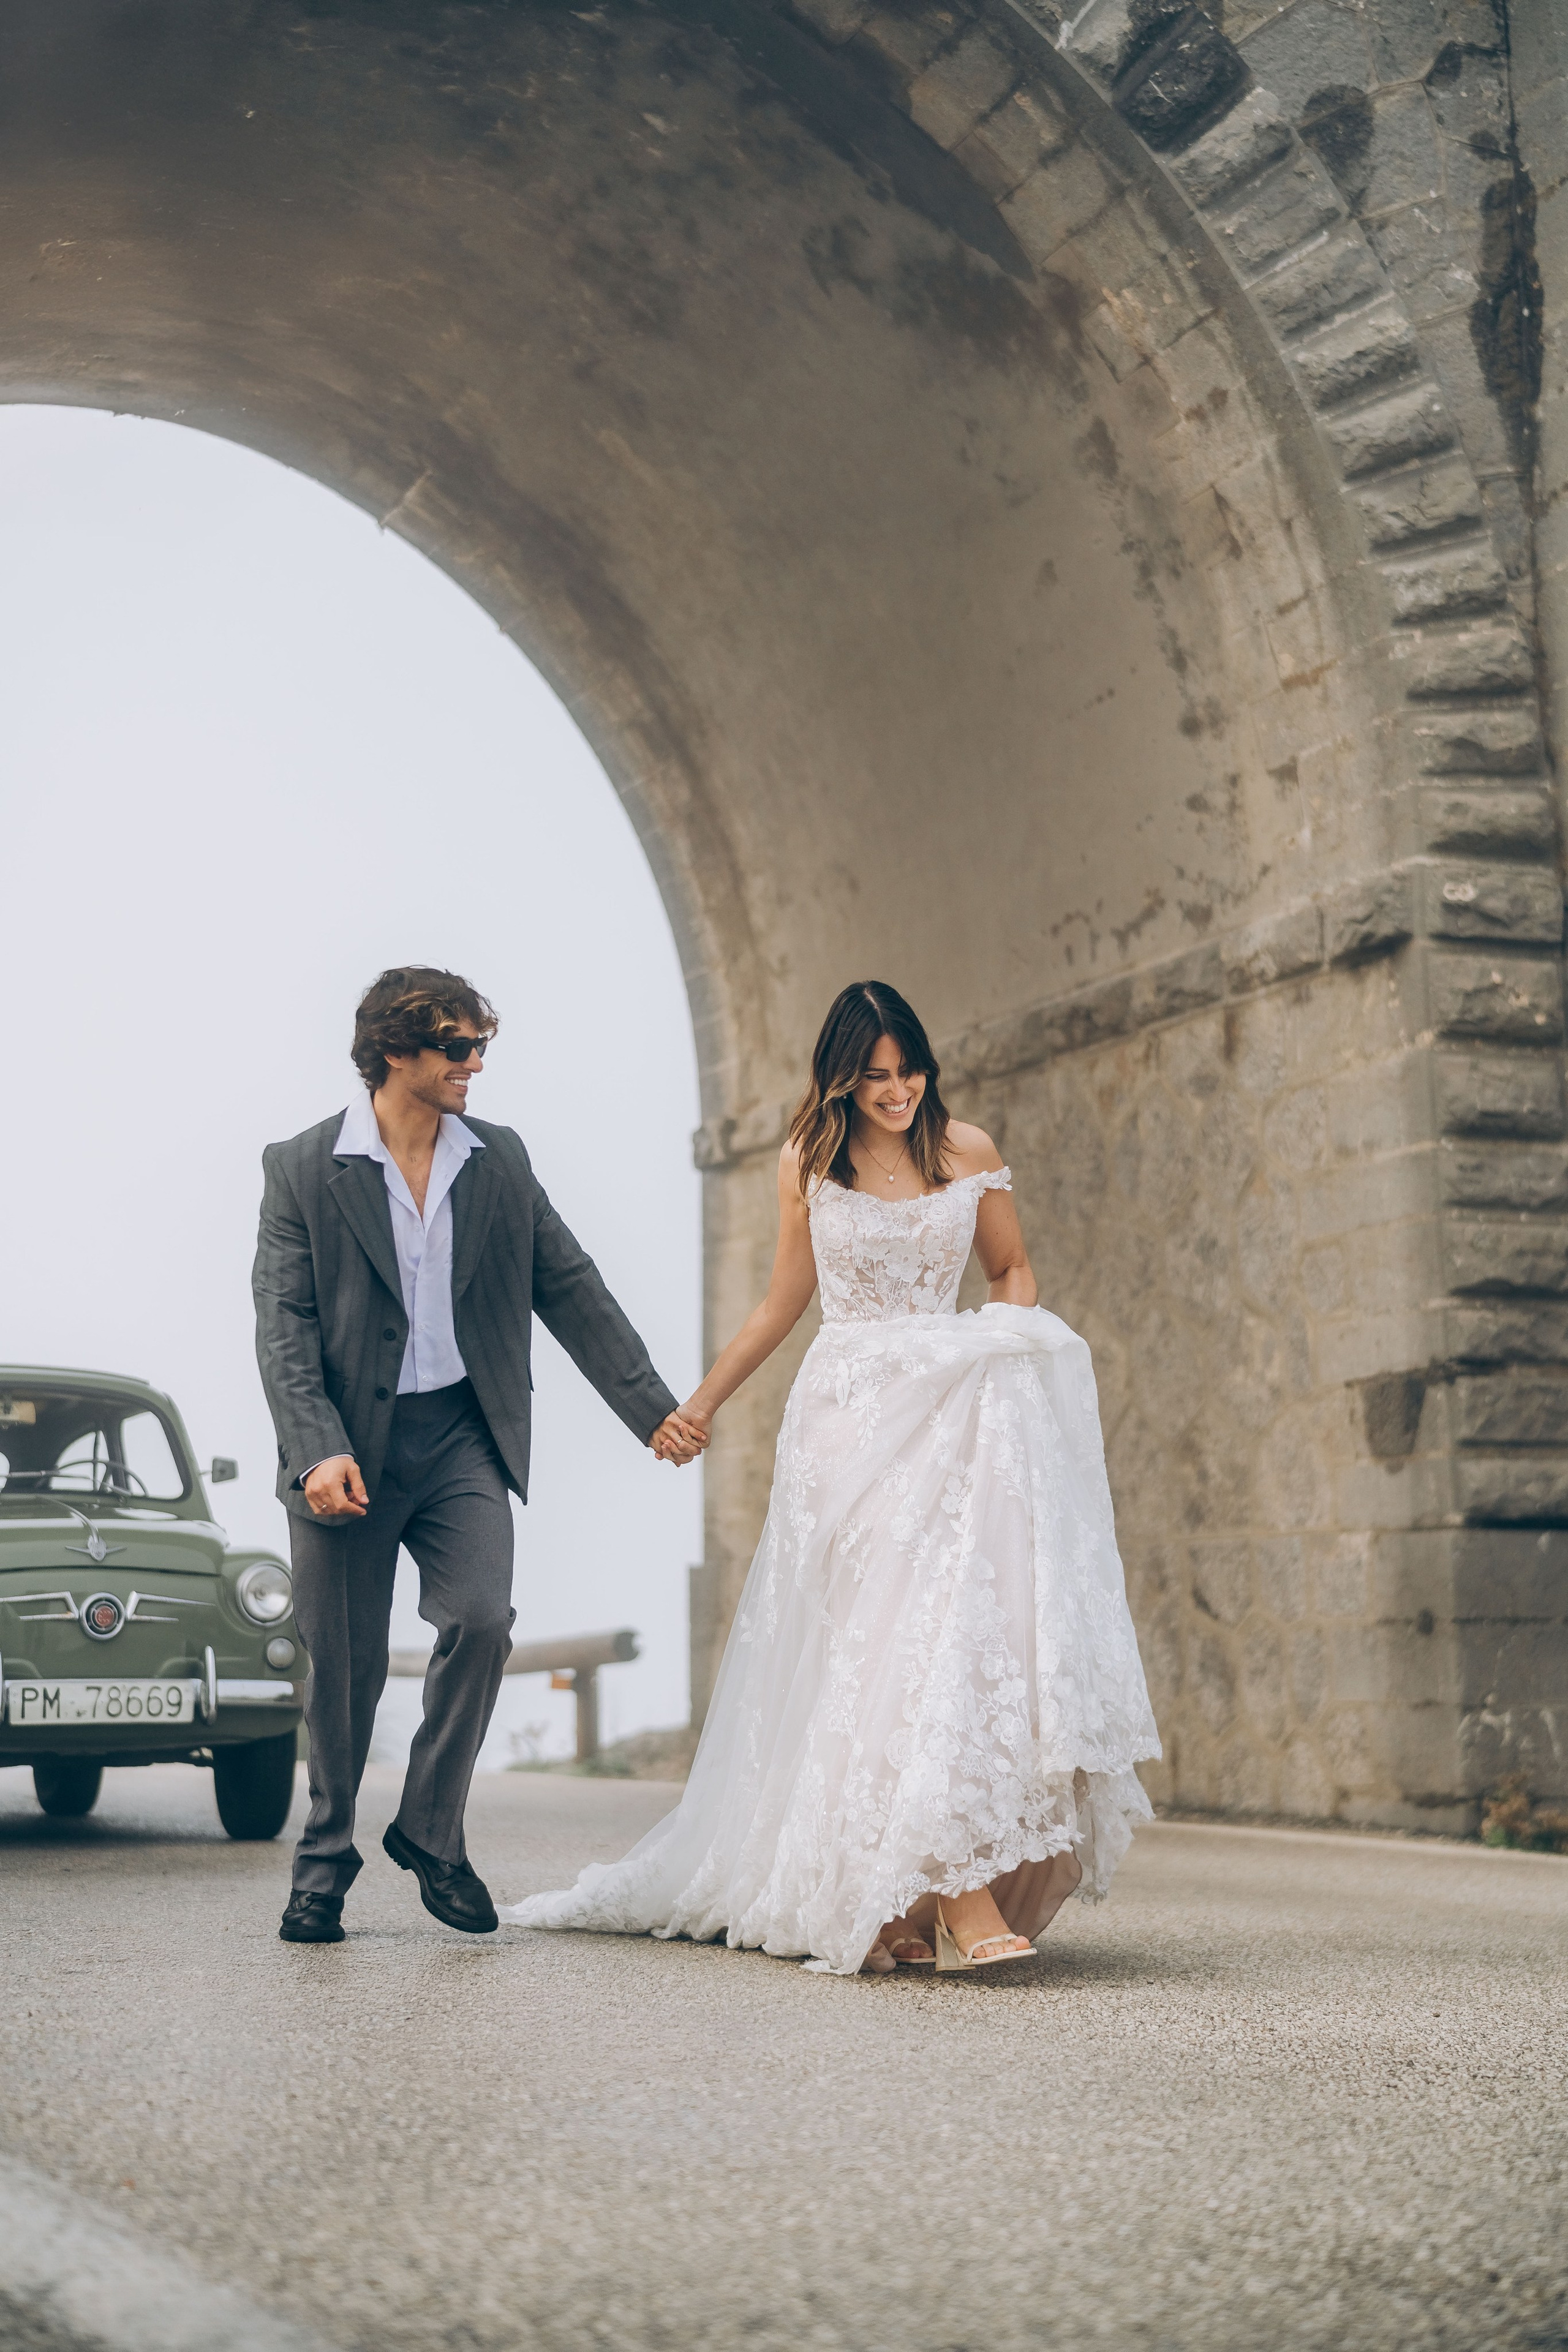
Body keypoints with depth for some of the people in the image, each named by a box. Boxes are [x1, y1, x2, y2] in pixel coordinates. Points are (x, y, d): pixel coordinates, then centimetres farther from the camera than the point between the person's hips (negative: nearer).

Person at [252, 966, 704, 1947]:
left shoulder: (501, 1160, 8)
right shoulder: (302, 1168, -2)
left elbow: (574, 1292, 11)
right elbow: (284, 1325, -7)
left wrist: (655, 1408, 10)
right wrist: (319, 1451, -19)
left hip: (463, 1435, 2)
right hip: (348, 1443, -2)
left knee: (481, 1620, -14)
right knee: (347, 1661, 2)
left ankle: (432, 1829, 7)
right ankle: (327, 1854, 22)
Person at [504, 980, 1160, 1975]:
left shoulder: (968, 1153, 8)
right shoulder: (808, 1164, 8)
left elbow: (1013, 1269, 19)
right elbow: (786, 1301, 18)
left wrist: (1012, 1350, -1)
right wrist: (702, 1401, 21)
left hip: (954, 1410, 1)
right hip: (848, 1415, -1)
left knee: (960, 1612, -12)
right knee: (890, 1633, -13)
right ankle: (959, 1894, -16)